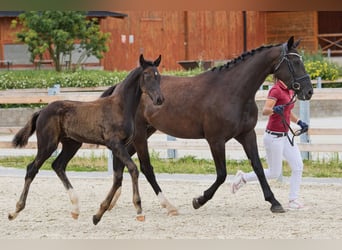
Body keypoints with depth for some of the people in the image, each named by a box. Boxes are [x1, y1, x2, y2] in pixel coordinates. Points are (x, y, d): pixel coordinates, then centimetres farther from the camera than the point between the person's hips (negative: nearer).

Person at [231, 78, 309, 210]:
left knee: (298, 166, 1)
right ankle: (243, 177, 16)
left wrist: (299, 122, 9)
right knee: (274, 173, 0)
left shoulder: (290, 90, 10)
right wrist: (274, 109, -49)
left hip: (285, 137, 9)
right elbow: (265, 111, -28)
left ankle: (293, 200, 7)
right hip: (274, 137, -9)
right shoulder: (276, 90, -17)